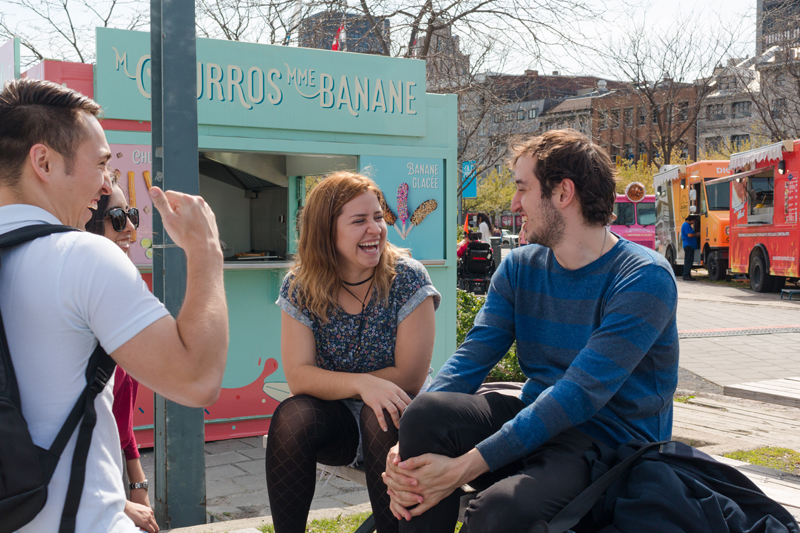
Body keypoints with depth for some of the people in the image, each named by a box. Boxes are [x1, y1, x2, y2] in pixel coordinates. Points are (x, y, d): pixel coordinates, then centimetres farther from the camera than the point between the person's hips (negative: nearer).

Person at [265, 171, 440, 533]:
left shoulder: (407, 278, -11)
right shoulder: (299, 287, -4)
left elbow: (410, 378, -13)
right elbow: (297, 376, -12)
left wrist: (332, 384, -10)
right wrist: (361, 384, -29)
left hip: (391, 410, -1)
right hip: (334, 421, 2)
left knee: (380, 419, -33)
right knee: (290, 418, -28)